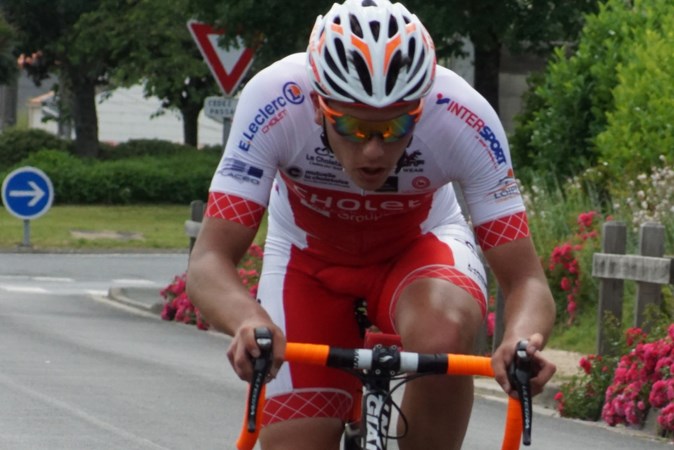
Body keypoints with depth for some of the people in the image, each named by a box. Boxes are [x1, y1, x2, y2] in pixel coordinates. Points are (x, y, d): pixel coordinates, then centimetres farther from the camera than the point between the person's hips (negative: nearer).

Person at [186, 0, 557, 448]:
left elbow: (527, 281, -30)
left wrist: (523, 340, -53)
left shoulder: (463, 118, -32)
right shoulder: (274, 101, -34)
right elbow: (209, 261, -34)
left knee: (443, 336, -35)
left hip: (419, 245, -1)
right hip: (308, 257, 1)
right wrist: (250, 323, -56)